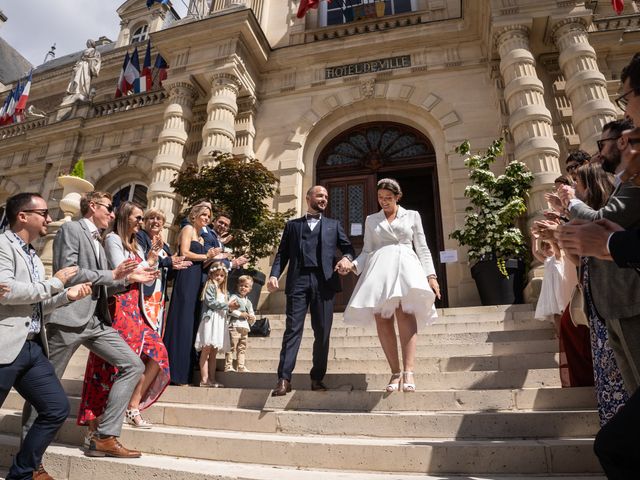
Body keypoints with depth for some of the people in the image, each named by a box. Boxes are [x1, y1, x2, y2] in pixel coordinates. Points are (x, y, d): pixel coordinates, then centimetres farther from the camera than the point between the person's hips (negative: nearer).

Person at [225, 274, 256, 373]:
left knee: (242, 348, 9)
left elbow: (252, 315, 26)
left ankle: (241, 366, 13)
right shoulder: (234, 297, 1)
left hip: (245, 328, 7)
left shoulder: (249, 302, 23)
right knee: (232, 347, -7)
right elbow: (229, 309, -14)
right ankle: (228, 366, -3)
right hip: (234, 326, -7)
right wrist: (240, 314, -16)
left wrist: (252, 318, 3)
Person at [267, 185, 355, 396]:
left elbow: (347, 246, 12)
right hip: (298, 280, -1)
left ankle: (317, 378, 12)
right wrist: (274, 275, -6)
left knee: (322, 332, 2)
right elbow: (282, 253, 10)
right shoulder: (292, 225, 19)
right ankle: (284, 379, -4)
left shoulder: (334, 225, 22)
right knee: (293, 329, -6)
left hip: (324, 281, 1)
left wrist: (347, 258, -12)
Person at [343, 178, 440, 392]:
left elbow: (422, 248, 14)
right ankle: (395, 372, -4)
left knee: (405, 311, -25)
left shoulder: (412, 216, 18)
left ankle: (408, 371, -28)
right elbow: (367, 251, 18)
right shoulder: (371, 220, 22)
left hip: (406, 264, -2)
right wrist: (353, 264, -2)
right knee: (381, 319, -11)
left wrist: (431, 275, 2)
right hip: (379, 267, 2)